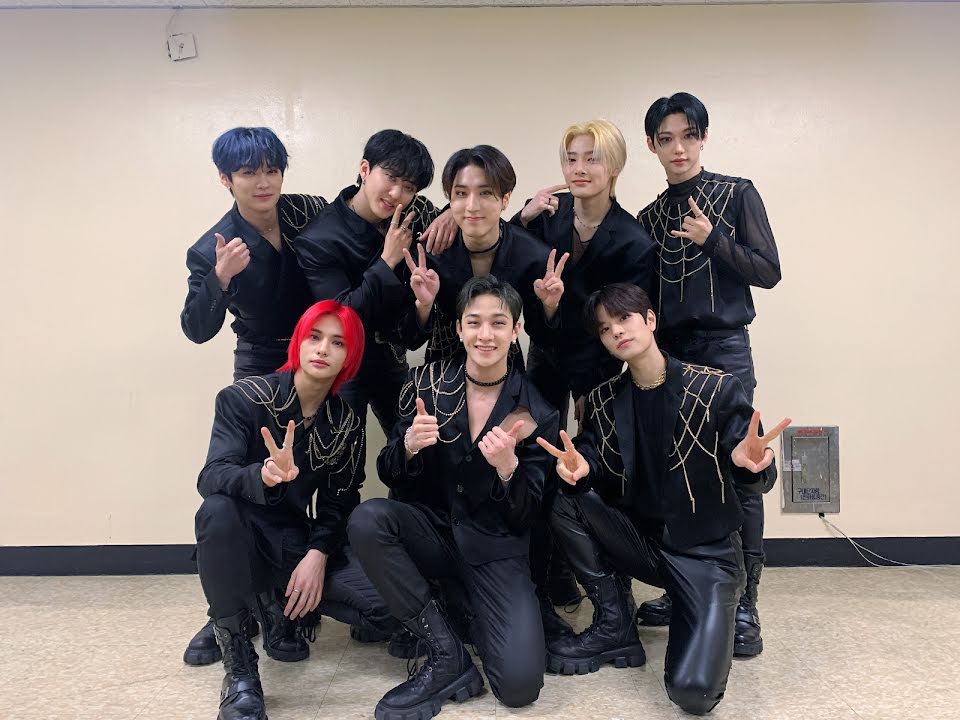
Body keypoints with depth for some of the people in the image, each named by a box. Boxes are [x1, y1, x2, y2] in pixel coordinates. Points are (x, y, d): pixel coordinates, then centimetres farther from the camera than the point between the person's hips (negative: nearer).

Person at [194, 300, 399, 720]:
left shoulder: (347, 426, 0)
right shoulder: (244, 398, -11)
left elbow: (338, 505, 2)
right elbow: (210, 478, -22)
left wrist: (318, 556, -17)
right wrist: (263, 476, -44)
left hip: (296, 545, 3)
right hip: (241, 542, -3)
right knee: (218, 509, -38)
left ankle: (278, 602, 9)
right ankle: (238, 664, -20)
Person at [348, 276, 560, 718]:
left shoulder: (535, 412, -9)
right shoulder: (428, 383, -4)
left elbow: (525, 518, -7)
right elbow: (389, 477, -1)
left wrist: (508, 467, -27)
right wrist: (408, 446, -24)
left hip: (496, 548, -2)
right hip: (434, 528, 3)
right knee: (366, 520, -30)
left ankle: (469, 609, 12)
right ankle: (449, 657, -15)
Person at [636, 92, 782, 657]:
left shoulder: (737, 194, 5)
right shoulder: (651, 217, 15)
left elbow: (768, 271, -1)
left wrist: (713, 240, -12)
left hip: (724, 350, -4)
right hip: (668, 355, 4)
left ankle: (744, 604, 3)